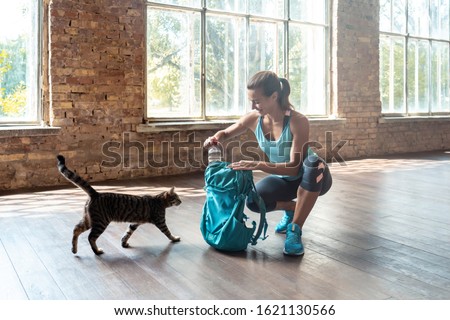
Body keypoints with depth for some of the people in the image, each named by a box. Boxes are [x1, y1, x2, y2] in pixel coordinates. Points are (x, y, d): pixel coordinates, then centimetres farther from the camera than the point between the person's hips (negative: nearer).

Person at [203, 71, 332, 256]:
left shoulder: (298, 122, -32)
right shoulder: (253, 119, -16)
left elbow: (295, 167, -36)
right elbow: (226, 133, 1)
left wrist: (259, 165, -49)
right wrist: (215, 139, -24)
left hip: (310, 177, -4)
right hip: (282, 179, 4)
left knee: (314, 163, -40)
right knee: (253, 201, -23)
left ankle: (295, 230, -27)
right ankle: (292, 208, 11)